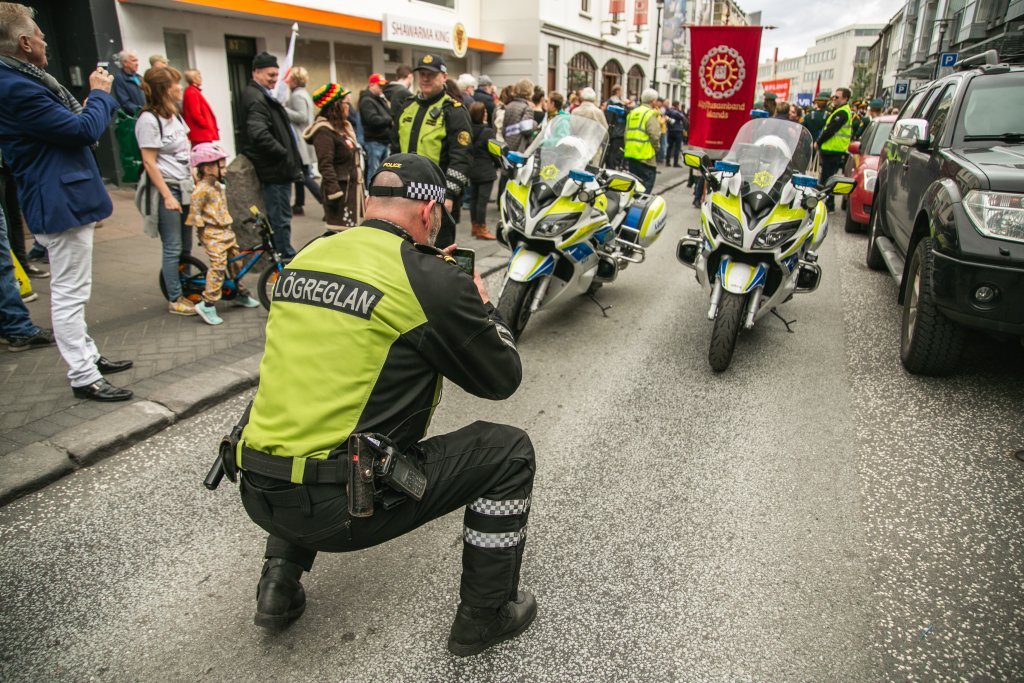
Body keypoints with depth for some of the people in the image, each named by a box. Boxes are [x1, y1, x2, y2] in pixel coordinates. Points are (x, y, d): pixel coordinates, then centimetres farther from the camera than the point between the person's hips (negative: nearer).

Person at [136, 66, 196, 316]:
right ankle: (175, 300, 7)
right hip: (166, 189, -8)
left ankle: (185, 291, 23)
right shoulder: (148, 119, -13)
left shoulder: (175, 115, 12)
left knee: (185, 246, 12)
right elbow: (149, 162, -15)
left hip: (184, 187, 8)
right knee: (173, 247, -3)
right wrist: (167, 196, -17)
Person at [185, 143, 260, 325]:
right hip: (212, 234, -10)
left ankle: (240, 294, 32)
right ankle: (207, 305, -14)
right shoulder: (202, 188, -15)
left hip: (225, 231, 10)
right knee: (218, 266, -16)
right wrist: (200, 228, -16)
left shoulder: (217, 185, 16)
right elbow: (195, 209, -19)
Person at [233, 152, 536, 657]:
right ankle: (485, 616, 21)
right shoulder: (434, 279, -13)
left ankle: (280, 583, 33)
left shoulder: (307, 257, 6)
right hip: (343, 509, -7)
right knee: (509, 451, 7)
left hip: (258, 495, 7)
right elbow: (503, 379, -1)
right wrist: (482, 306, 17)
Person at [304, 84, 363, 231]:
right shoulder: (324, 131, -14)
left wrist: (361, 187, 21)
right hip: (340, 189, -10)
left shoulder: (343, 126, 16)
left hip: (352, 188, 10)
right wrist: (334, 193, -24)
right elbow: (325, 166, -20)